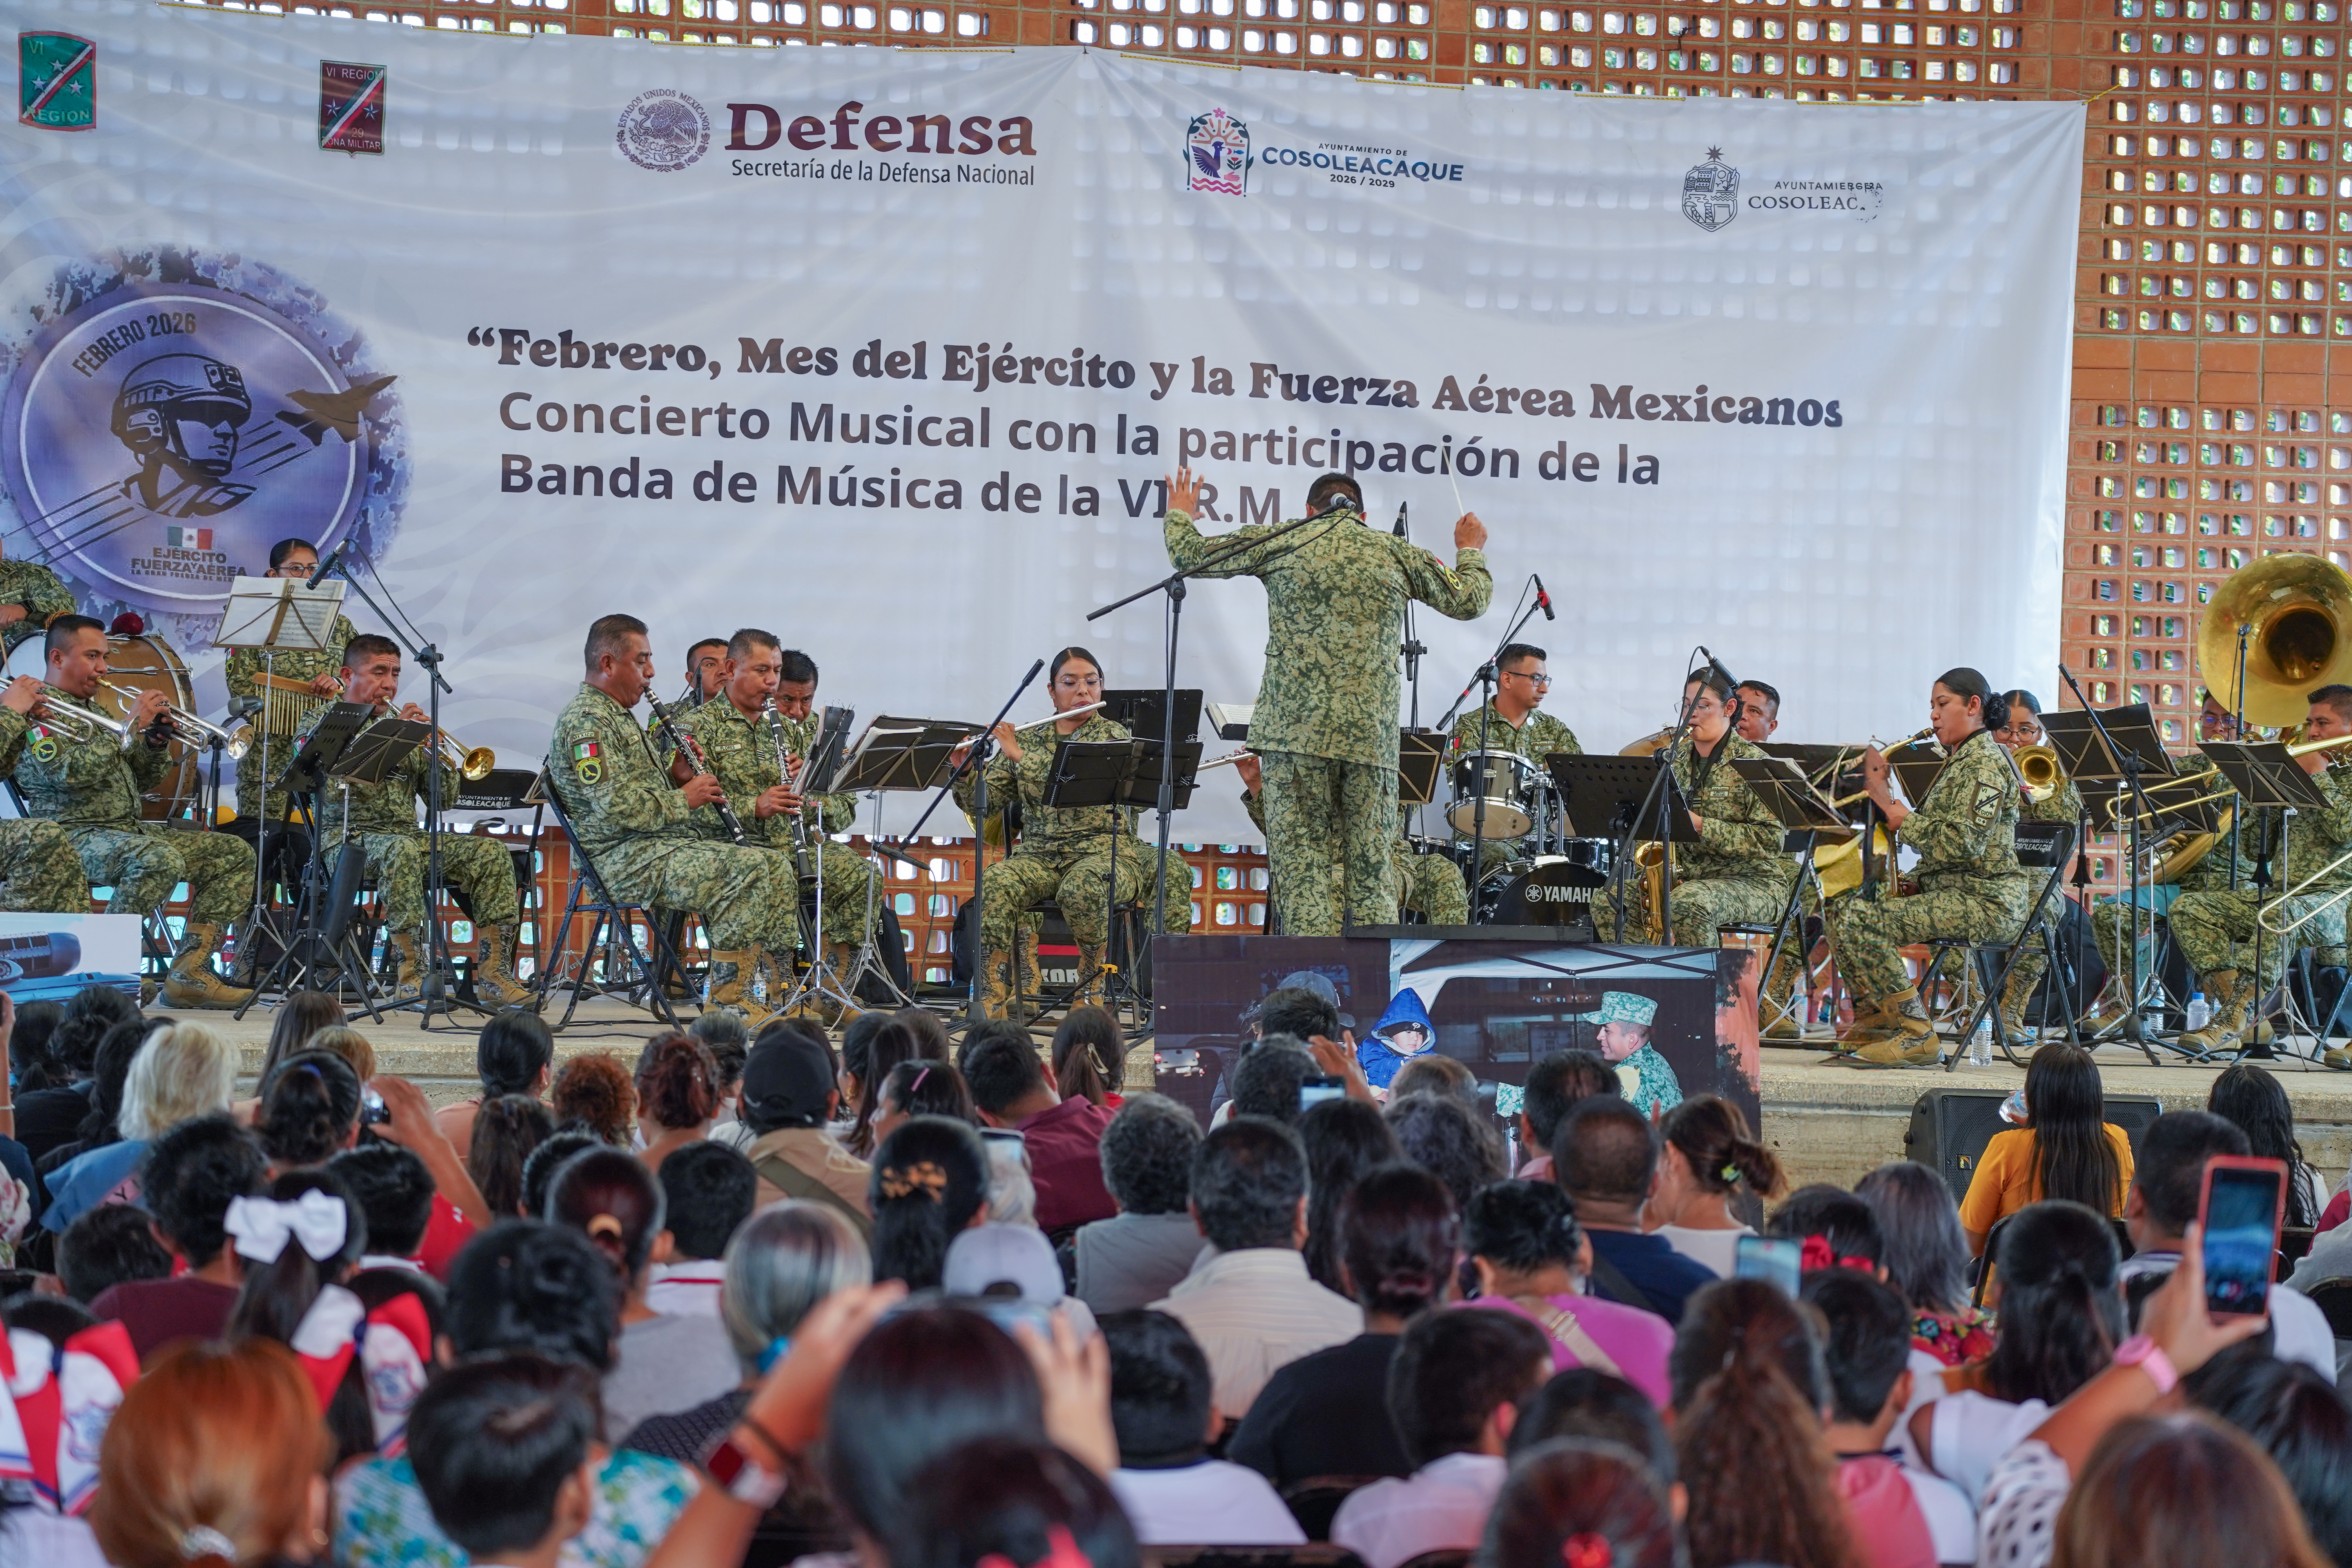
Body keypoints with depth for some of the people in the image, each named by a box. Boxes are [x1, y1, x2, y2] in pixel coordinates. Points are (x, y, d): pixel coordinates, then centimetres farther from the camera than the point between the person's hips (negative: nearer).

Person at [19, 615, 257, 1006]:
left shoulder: (95, 711, 24)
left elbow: (140, 782, 25)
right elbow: (69, 773, -22)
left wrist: (156, 742, 5)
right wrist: (131, 726, -17)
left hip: (128, 829, 10)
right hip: (75, 835, -10)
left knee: (235, 855, 1)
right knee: (161, 860, -38)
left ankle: (188, 974, -7)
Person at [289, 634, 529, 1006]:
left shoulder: (403, 724, 20)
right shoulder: (322, 723, 4)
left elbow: (443, 800, 15)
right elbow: (333, 789, -15)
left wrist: (435, 754, -5)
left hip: (408, 834, 6)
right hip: (348, 836, -6)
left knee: (491, 851, -16)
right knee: (401, 849, -39)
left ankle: (493, 974, -20)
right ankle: (410, 975, -38)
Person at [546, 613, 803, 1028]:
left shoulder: (619, 716, 23)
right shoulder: (585, 720, -12)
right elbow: (615, 805, -22)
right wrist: (683, 801, -13)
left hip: (659, 846, 11)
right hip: (623, 859, -11)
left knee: (778, 868, 0)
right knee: (748, 869, -26)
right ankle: (727, 998, -23)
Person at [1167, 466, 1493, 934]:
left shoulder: (1280, 543, 7)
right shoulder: (1397, 554, 11)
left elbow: (1189, 556, 15)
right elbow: (1468, 602, 20)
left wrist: (1179, 516, 37)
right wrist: (1470, 550, 40)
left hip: (1295, 731, -2)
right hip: (1371, 735, 2)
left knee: (1302, 866, -4)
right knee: (1372, 871, 5)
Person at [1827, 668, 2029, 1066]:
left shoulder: (1986, 763, -12)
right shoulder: (1960, 761, 20)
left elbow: (1960, 843, -23)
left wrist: (1893, 808, -18)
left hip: (1986, 901, -11)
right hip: (1948, 890, 11)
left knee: (1859, 921, -24)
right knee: (1840, 906, 10)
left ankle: (1916, 1035, -20)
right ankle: (1874, 1022, 11)